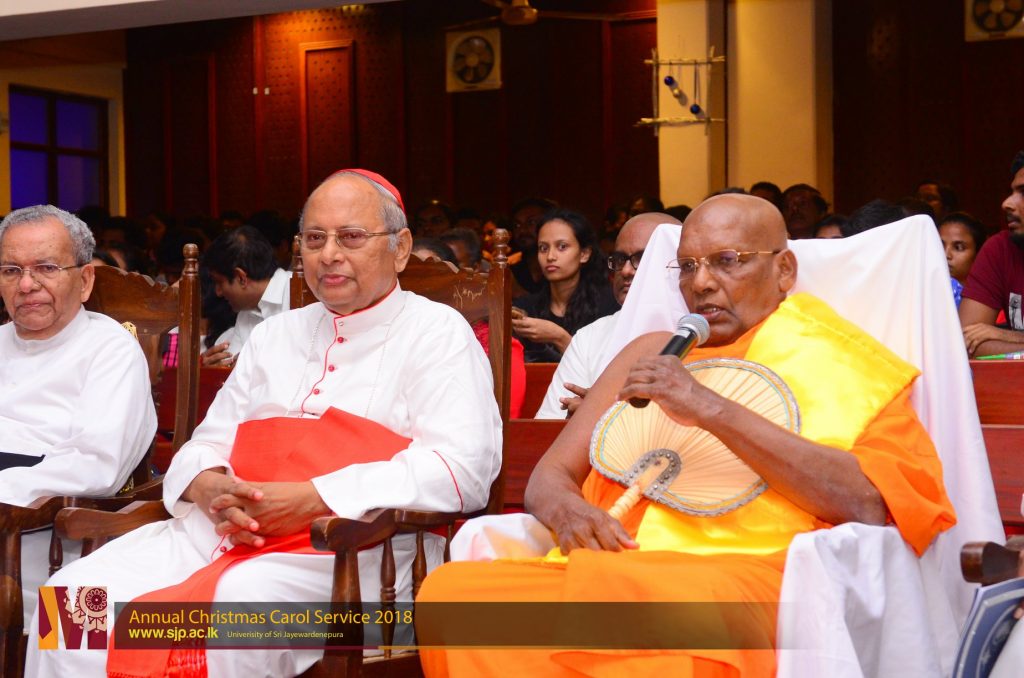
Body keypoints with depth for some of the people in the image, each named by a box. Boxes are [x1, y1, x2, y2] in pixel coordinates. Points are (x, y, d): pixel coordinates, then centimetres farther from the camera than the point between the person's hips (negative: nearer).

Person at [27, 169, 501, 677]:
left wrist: (309, 500, -16)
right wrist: (211, 489, -3)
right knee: (75, 595, -18)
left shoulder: (436, 332, 5)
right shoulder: (276, 335, 25)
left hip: (349, 550, -5)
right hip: (223, 532, 6)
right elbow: (208, 444, 24)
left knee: (237, 601, -37)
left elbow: (460, 469, -10)